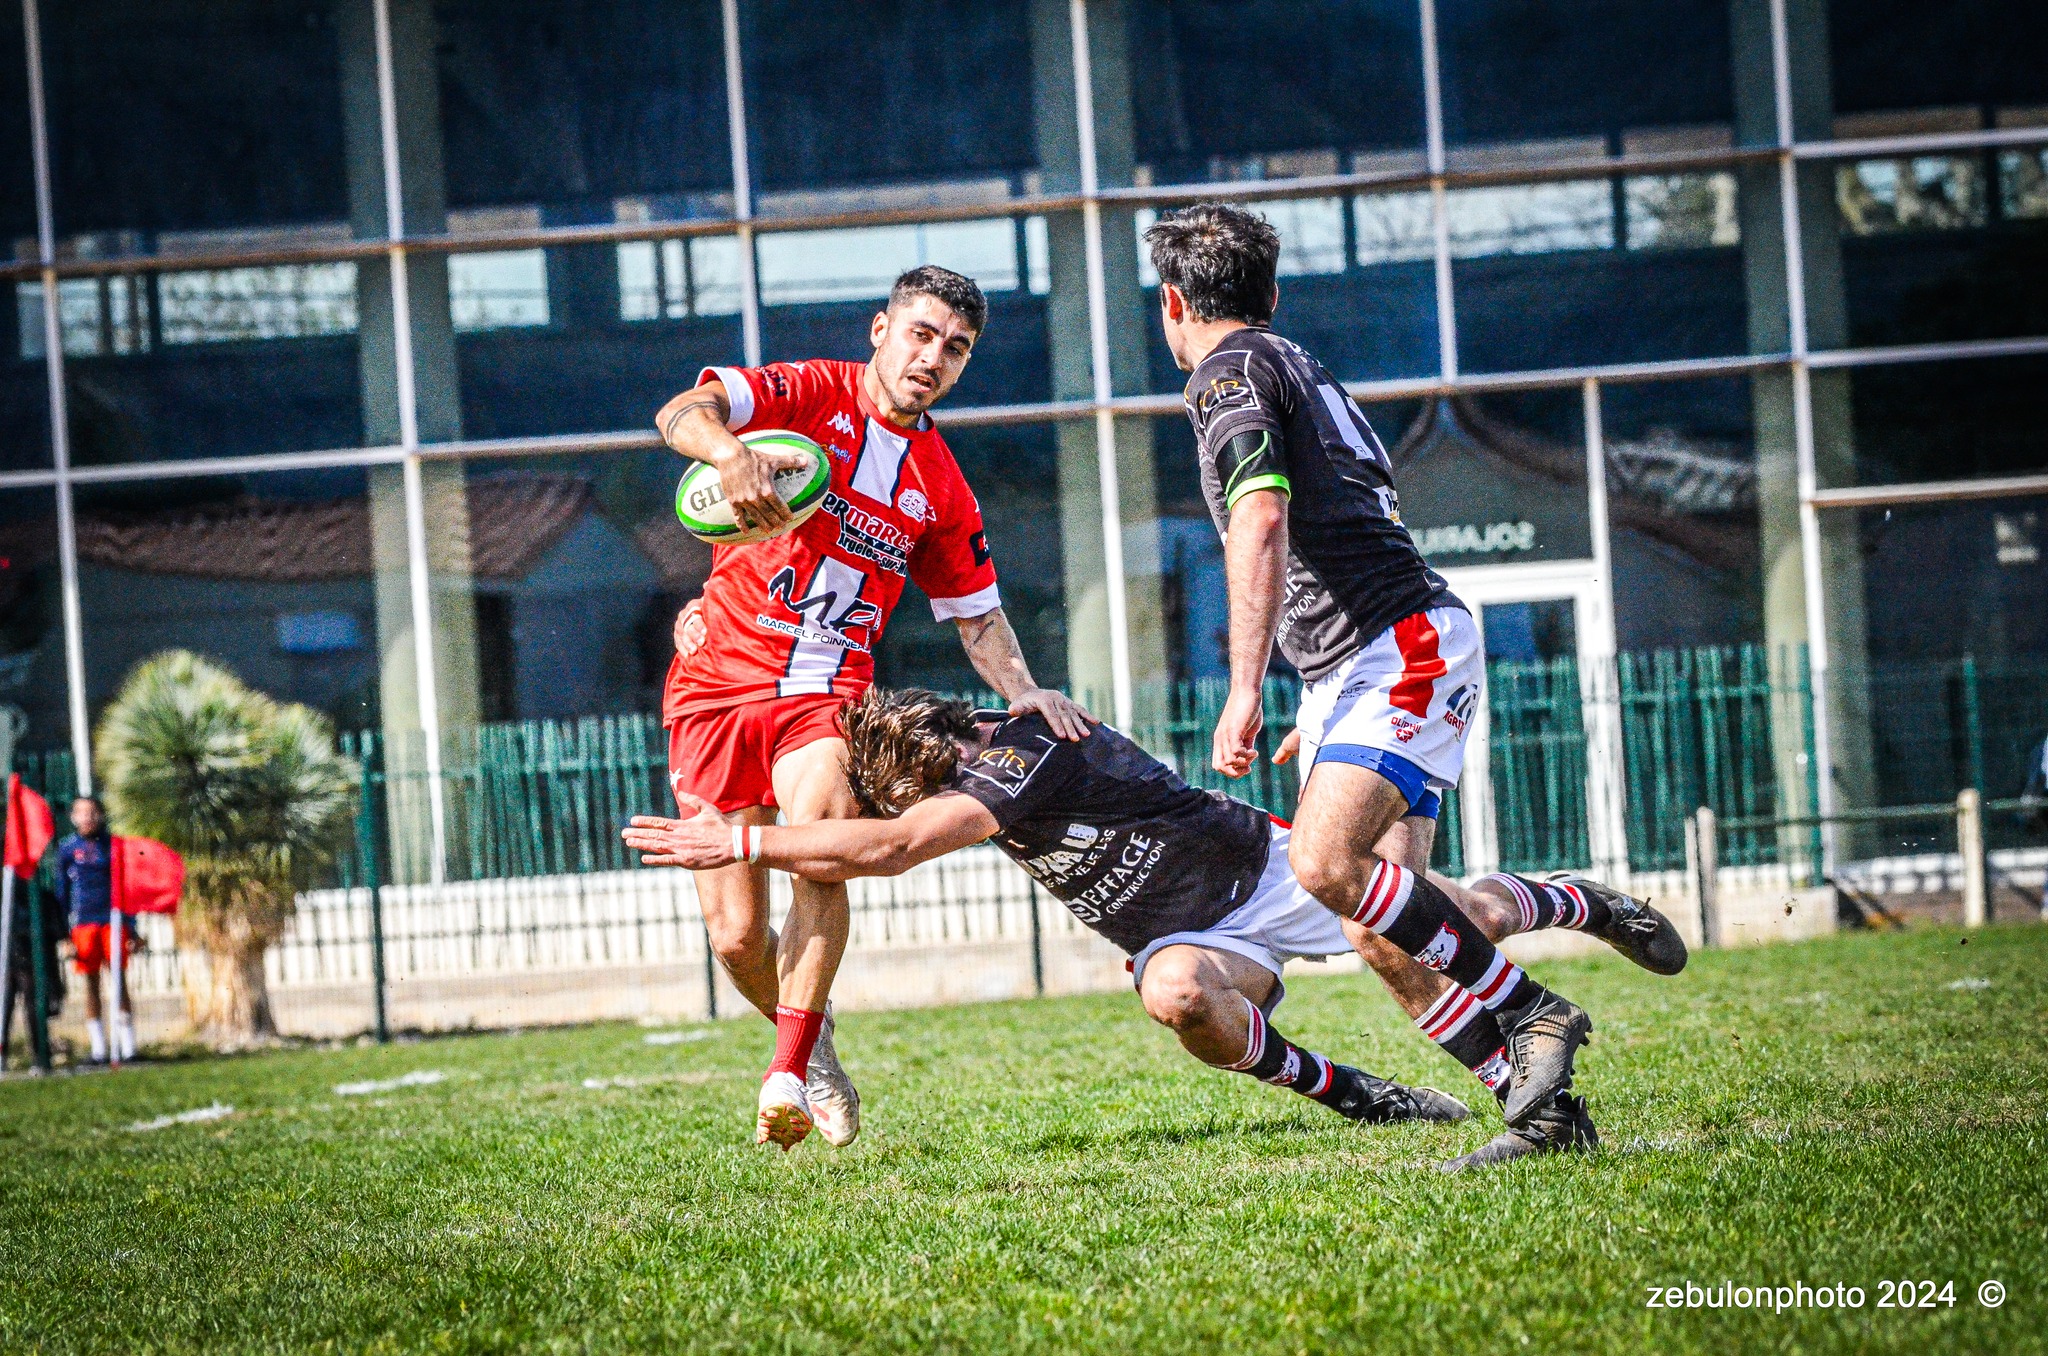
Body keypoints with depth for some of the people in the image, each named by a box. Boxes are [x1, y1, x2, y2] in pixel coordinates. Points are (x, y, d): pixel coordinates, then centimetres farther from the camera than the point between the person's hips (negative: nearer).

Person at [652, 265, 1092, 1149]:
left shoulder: (942, 489, 11)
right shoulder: (811, 395, -1)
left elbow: (977, 615, 19)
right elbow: (680, 413, -17)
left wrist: (1023, 690, -1)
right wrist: (731, 454, -40)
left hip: (827, 695, 2)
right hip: (718, 680, -2)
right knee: (736, 938, -5)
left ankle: (789, 1075, -26)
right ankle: (808, 1037, 27)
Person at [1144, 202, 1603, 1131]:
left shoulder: (1228, 373, -3)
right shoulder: (1300, 368, 27)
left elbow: (1262, 523, -19)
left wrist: (1245, 690, -23)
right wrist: (1323, 709, 36)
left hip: (1404, 645, -10)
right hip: (1355, 669, 10)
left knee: (1328, 864, -25)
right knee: (1386, 920, -1)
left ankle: (1531, 1013, -19)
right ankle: (1546, 1098, -8)